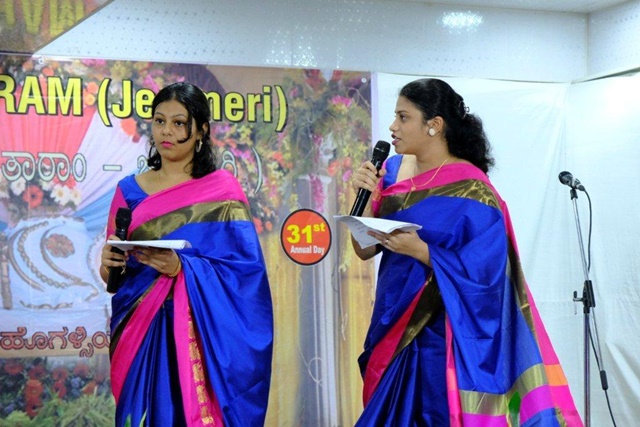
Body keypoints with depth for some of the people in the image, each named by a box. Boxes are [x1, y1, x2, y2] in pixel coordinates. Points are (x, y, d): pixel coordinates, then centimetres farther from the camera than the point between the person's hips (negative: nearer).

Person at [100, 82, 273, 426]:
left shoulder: (222, 190, -2)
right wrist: (109, 263, -13)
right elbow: (110, 276, 10)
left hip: (200, 330, -3)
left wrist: (181, 267, -21)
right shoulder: (130, 190, 8)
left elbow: (245, 268, -8)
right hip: (139, 330, 3)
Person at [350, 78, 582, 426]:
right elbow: (365, 250, 3)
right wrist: (366, 196, -12)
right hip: (393, 329, 7)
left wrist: (419, 250, -27)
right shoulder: (393, 170, 5)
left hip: (442, 340, -6)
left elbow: (484, 272, -18)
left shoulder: (470, 191, -15)